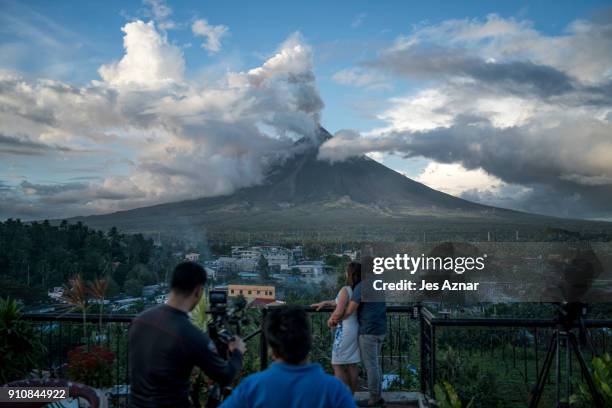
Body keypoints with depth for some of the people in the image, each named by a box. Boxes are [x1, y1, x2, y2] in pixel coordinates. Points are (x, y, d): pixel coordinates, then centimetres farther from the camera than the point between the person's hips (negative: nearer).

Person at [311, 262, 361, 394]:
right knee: (352, 365, 14)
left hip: (345, 330, -7)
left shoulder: (345, 290, -18)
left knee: (337, 365, 3)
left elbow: (338, 313, -22)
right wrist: (325, 303, 22)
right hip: (356, 329, 7)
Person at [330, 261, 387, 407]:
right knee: (375, 364, 16)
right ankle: (378, 396, 22)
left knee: (370, 365, 1)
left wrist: (334, 320, 2)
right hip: (380, 330, 9)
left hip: (368, 331, -8)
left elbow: (349, 311, -16)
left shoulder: (361, 286, -15)